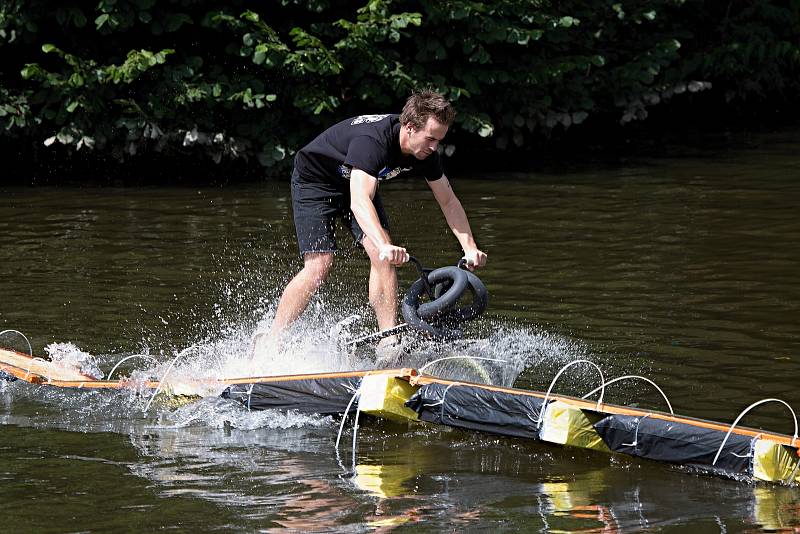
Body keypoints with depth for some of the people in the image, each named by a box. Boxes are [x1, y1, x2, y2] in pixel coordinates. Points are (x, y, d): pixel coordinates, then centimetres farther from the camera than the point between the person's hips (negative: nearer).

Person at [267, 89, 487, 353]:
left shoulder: (425, 153, -17)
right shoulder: (371, 141, -40)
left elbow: (448, 201, -6)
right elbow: (359, 202, -52)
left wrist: (470, 248, -19)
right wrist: (384, 245, -66)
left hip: (357, 182, 6)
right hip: (314, 180, -6)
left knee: (383, 257, -15)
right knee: (319, 265, -18)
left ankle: (389, 342, -15)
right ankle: (270, 342, -12)